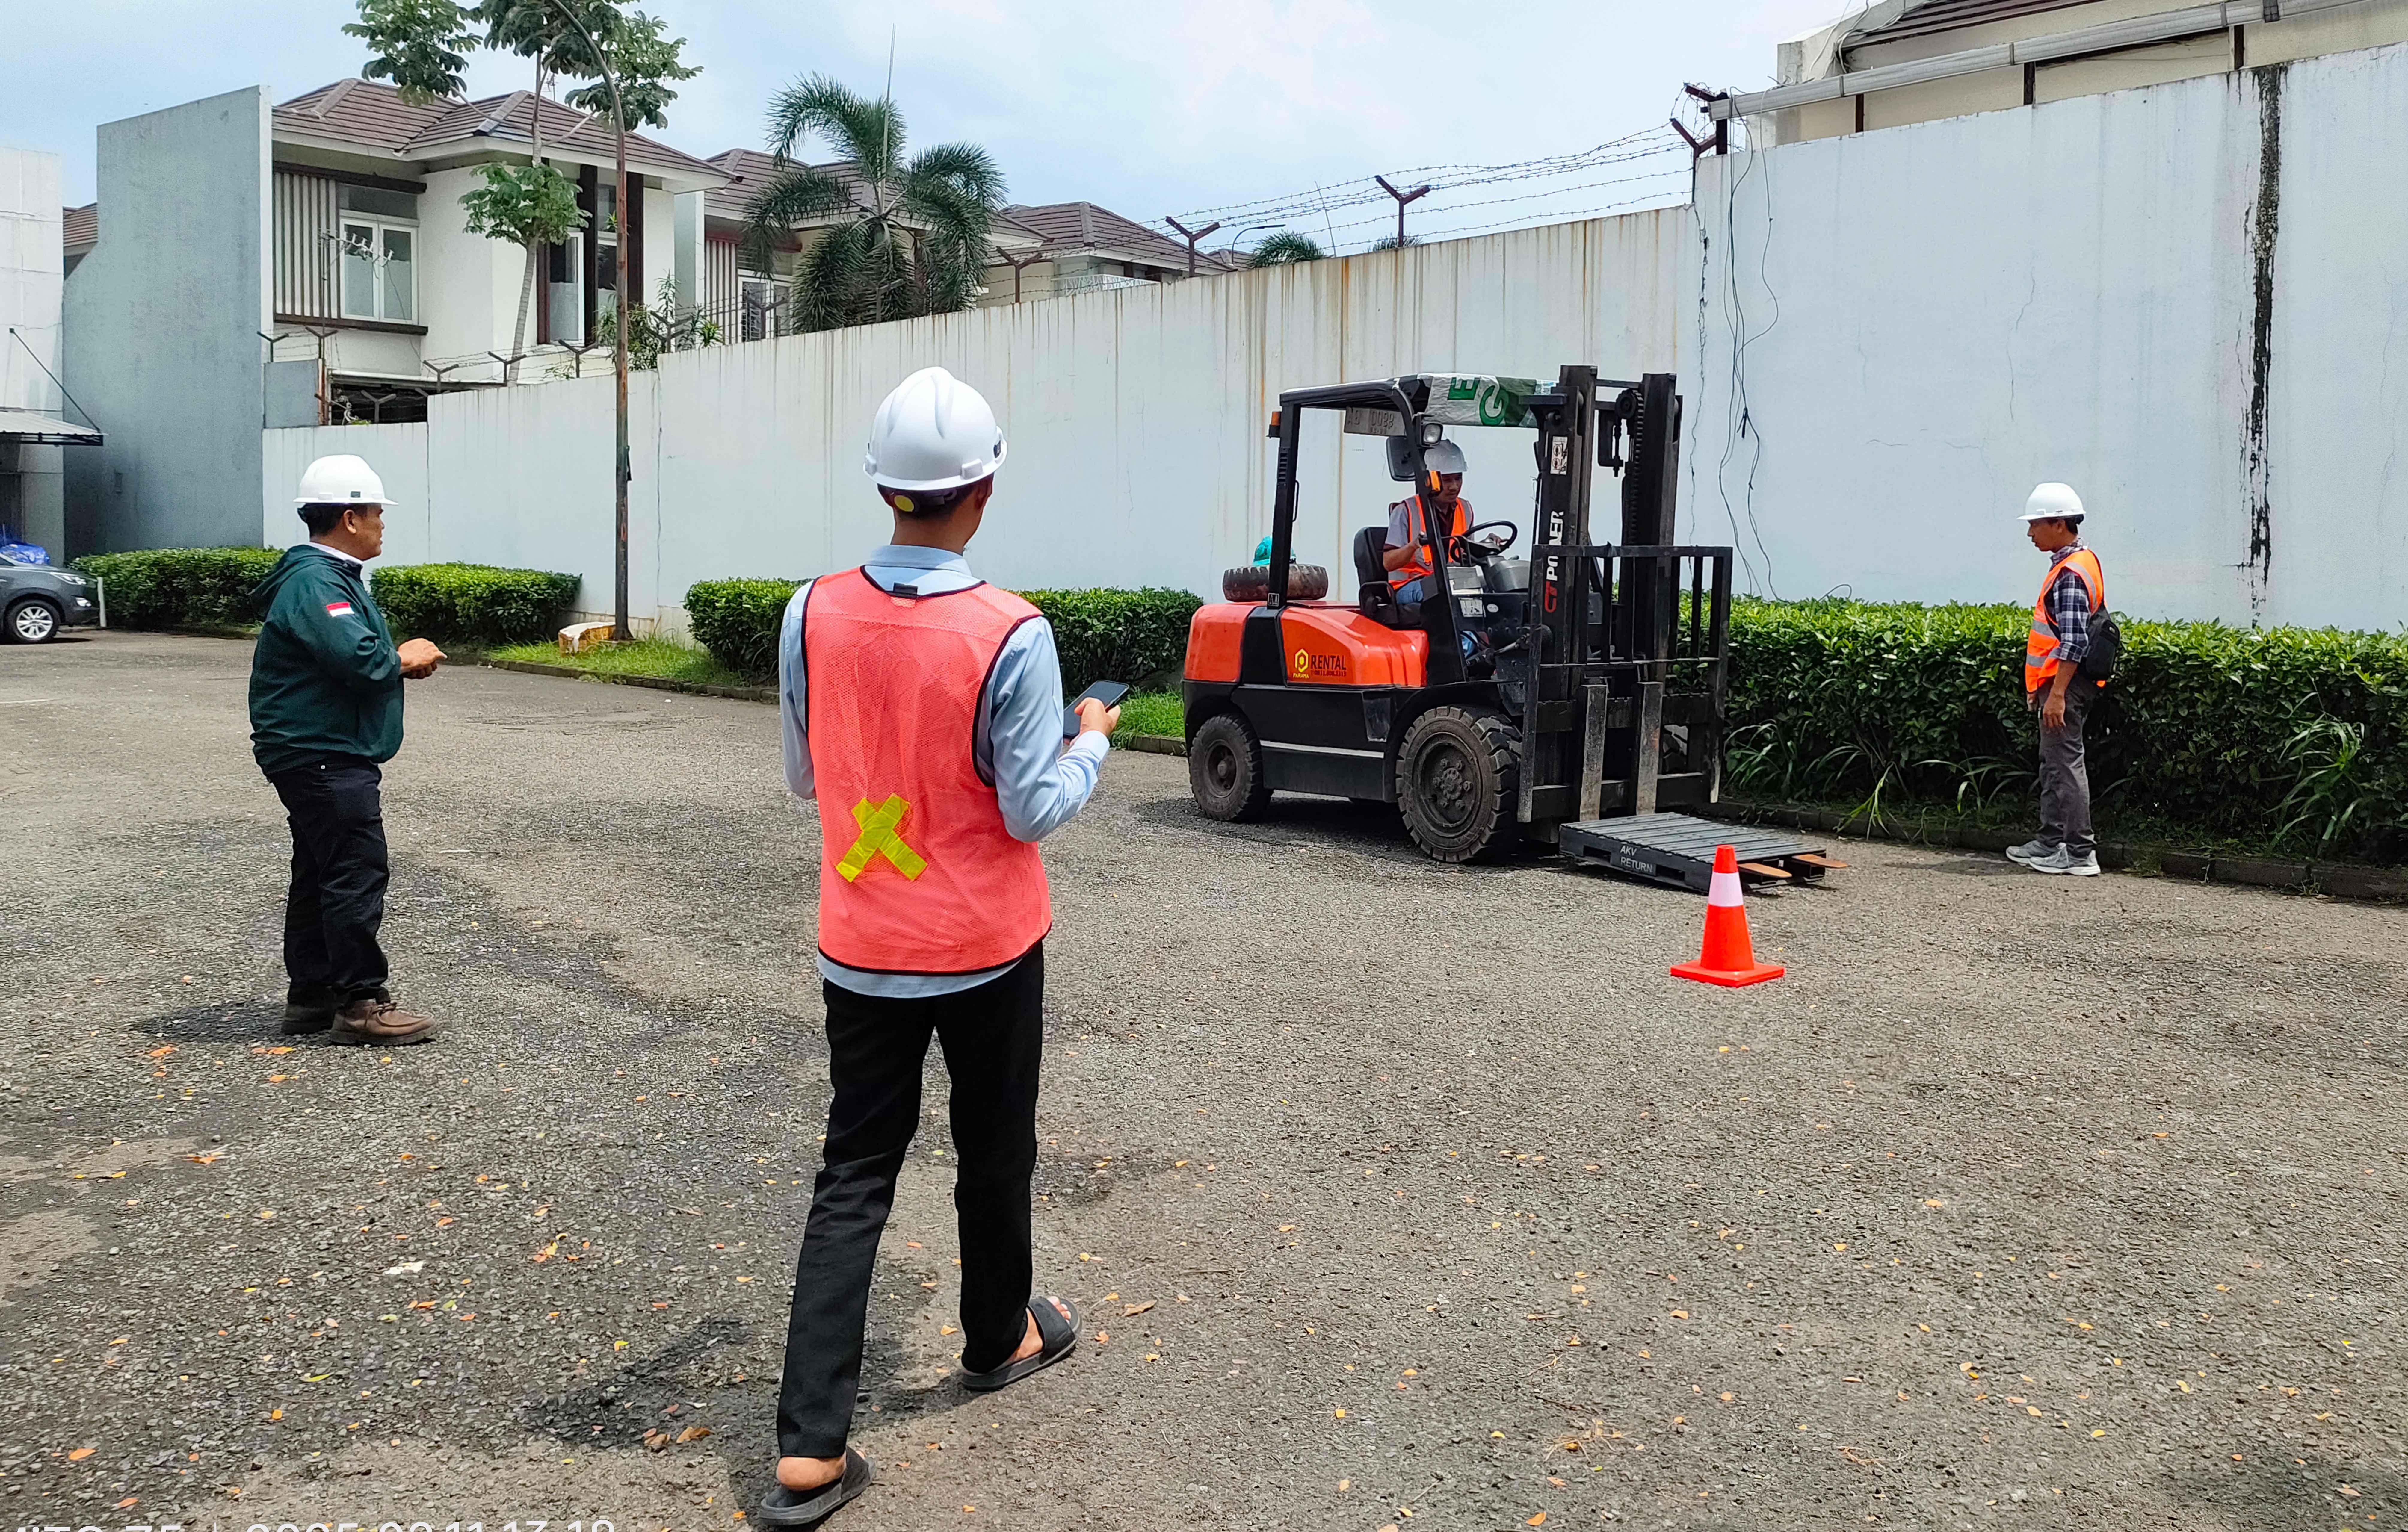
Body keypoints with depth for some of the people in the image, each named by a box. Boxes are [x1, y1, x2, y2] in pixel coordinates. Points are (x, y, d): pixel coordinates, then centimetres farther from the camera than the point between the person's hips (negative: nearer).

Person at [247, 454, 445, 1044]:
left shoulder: (332, 576, 18)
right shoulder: (315, 583, -17)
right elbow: (358, 658, -29)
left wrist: (399, 660, 4)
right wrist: (403, 660, -10)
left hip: (320, 755, 12)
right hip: (324, 756, -12)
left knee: (322, 875, 16)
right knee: (356, 874, -10)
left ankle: (311, 994, 24)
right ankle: (360, 1002, -6)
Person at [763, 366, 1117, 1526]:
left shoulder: (813, 615, -8)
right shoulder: (1010, 635, -19)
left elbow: (804, 779, 4)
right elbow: (1034, 811, -15)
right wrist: (1093, 741, 3)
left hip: (859, 949, 3)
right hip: (985, 950, -3)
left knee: (853, 1178, 9)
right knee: (993, 1155, 20)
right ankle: (999, 1338, 42)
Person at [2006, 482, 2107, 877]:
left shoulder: (2071, 574, -17)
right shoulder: (2075, 563, 16)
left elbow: (2074, 642, -23)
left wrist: (2057, 693, -26)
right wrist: (2042, 686, 24)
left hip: (2066, 684, -11)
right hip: (2057, 682, 11)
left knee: (2066, 763, -8)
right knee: (2053, 764, 16)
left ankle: (2081, 854, -5)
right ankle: (2050, 842, 25)